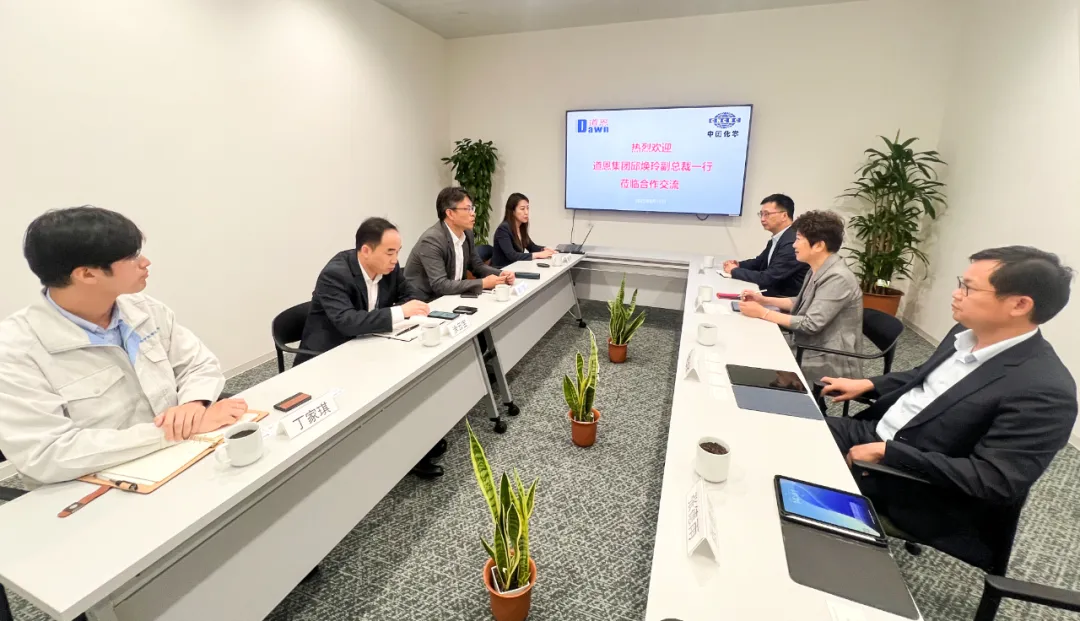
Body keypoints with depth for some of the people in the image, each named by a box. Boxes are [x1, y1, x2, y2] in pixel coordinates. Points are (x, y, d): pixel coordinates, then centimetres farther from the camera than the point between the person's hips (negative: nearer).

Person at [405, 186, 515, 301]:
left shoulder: (466, 233, 0)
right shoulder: (432, 240, -23)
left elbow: (477, 266, 11)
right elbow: (440, 285, -28)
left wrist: (500, 275, -9)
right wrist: (483, 283, -27)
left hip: (448, 297, 8)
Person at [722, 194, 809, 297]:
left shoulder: (793, 243, -23)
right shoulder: (777, 238, 7)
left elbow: (767, 278, -24)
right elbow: (759, 262, 20)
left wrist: (735, 271, -12)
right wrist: (738, 265, 0)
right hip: (773, 294, 8)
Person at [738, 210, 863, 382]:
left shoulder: (837, 278, -23)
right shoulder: (818, 270, 5)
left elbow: (811, 324, -25)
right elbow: (801, 303, 17)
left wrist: (763, 313, -22)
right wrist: (764, 300, 4)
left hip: (830, 364, -8)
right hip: (813, 352, 8)